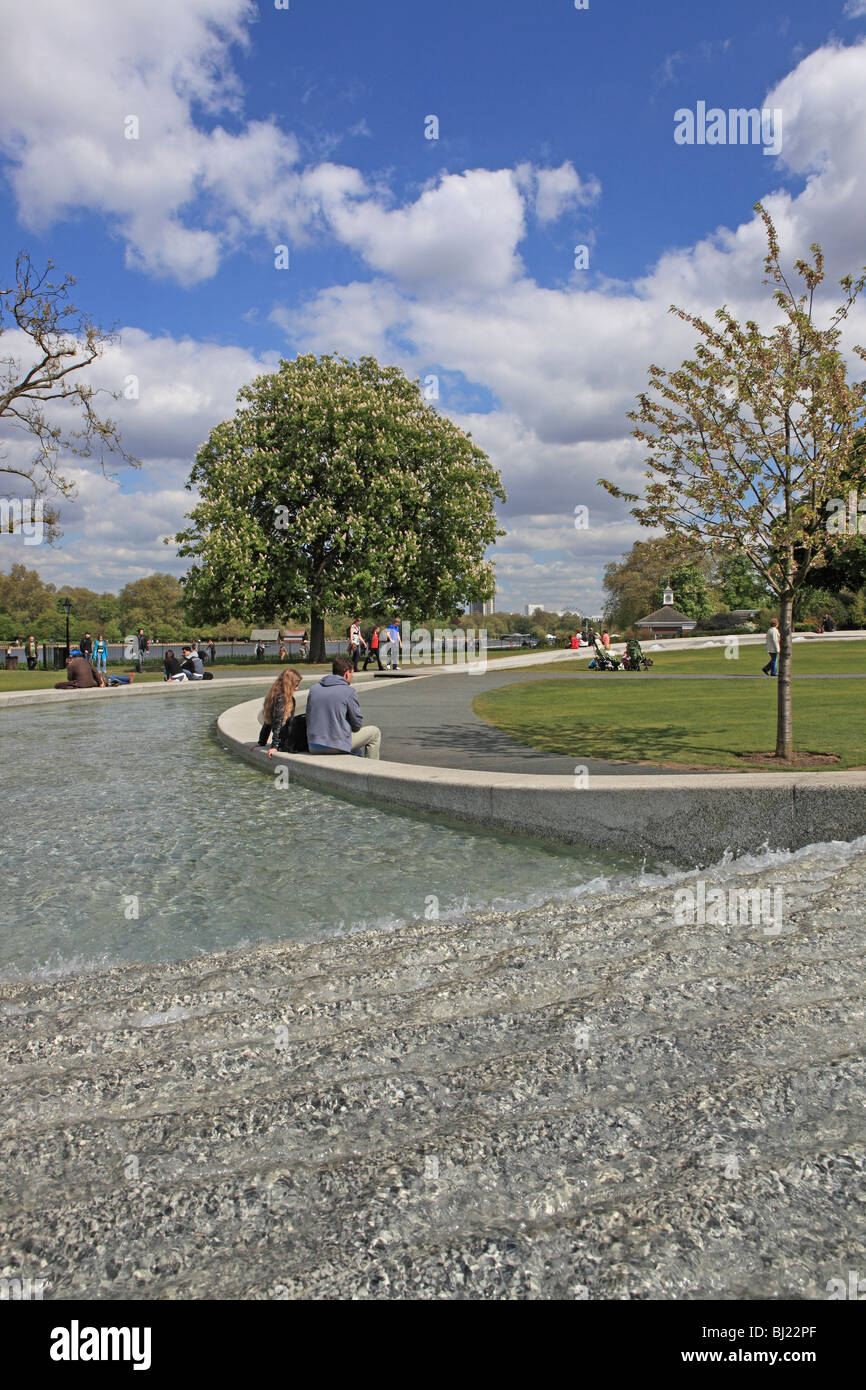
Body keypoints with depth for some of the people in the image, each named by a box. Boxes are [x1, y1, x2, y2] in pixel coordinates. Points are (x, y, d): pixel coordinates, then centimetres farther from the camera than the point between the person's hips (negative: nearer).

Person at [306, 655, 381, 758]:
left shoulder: (314, 689, 7)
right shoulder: (348, 691, -9)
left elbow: (309, 718, 14)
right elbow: (357, 724, -5)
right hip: (337, 746, -7)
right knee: (375, 732, 15)